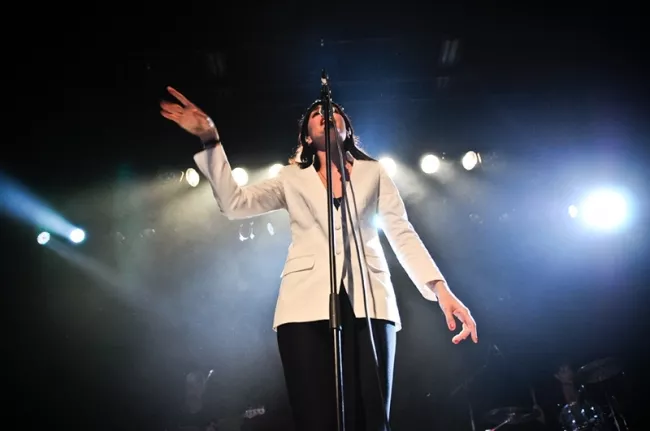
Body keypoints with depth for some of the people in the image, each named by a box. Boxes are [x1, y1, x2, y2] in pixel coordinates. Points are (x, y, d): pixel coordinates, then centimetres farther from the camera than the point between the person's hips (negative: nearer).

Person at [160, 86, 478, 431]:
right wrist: (209, 139, -6)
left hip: (367, 303, 0)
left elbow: (403, 235, 13)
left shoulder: (373, 172, 20)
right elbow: (234, 203, 5)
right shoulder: (292, 178, 19)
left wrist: (440, 288, -1)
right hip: (307, 305, 0)